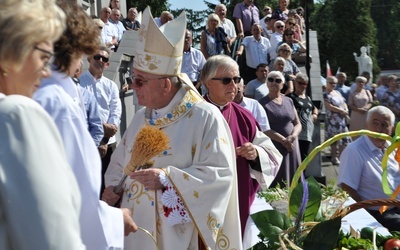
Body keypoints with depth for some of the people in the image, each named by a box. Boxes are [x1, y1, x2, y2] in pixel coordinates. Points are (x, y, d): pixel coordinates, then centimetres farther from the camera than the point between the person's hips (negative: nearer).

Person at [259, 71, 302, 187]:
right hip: (273, 147, -5)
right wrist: (283, 140, -15)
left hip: (292, 146, 5)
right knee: (277, 184, -7)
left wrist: (293, 136, -9)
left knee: (294, 181, 4)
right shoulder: (262, 103, -2)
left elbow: (298, 124, 13)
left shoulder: (289, 101, 12)